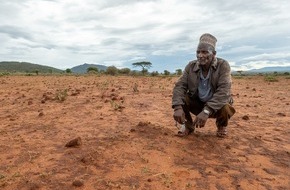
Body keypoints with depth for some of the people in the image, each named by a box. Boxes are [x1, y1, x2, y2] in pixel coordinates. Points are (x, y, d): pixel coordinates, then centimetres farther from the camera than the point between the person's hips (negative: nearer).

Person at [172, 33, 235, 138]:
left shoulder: (223, 65, -18)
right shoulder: (191, 66, -9)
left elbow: (223, 91, -30)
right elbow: (180, 86, -17)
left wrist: (207, 111, -43)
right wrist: (178, 107, -36)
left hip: (216, 105, -2)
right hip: (197, 104, 2)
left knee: (225, 108, -35)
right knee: (180, 97, -23)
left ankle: (222, 126, 5)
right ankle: (188, 124, 5)